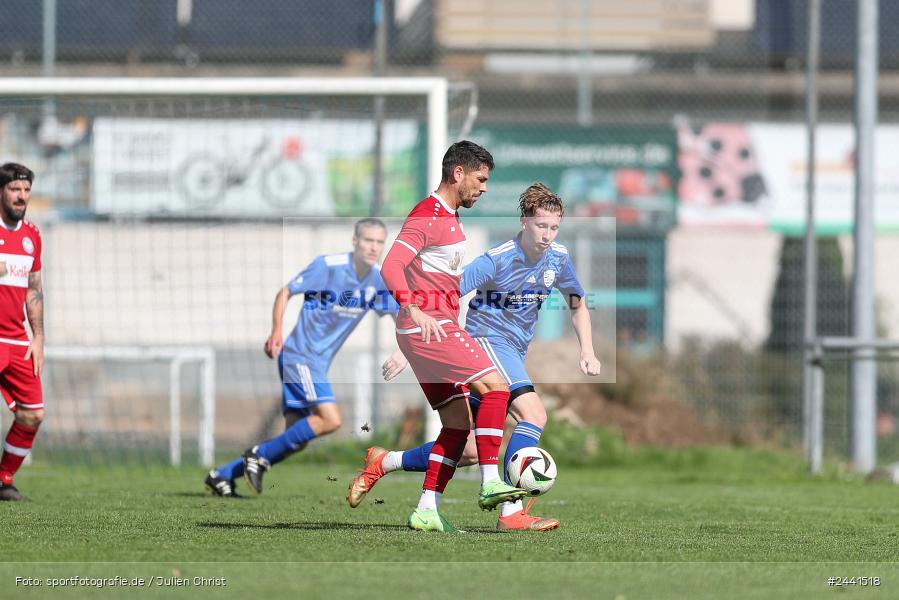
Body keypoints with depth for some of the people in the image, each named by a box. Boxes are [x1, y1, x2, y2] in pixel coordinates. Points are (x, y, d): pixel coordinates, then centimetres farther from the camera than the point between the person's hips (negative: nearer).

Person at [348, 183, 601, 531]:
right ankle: (512, 513, -31)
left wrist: (587, 352, 3)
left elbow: (578, 306, 18)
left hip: (513, 353, 8)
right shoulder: (496, 261, -19)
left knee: (470, 453, 7)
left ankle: (383, 463, 23)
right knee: (534, 414, -28)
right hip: (485, 339, -8)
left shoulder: (558, 259, 1)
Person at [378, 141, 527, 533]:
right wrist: (414, 309, -35)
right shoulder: (427, 216, -10)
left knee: (458, 424, 6)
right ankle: (490, 483, -22)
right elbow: (391, 266, -22)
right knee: (495, 386, -19)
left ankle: (427, 511, 4)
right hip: (426, 325, -10)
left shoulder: (450, 218, 21)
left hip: (437, 328, 10)